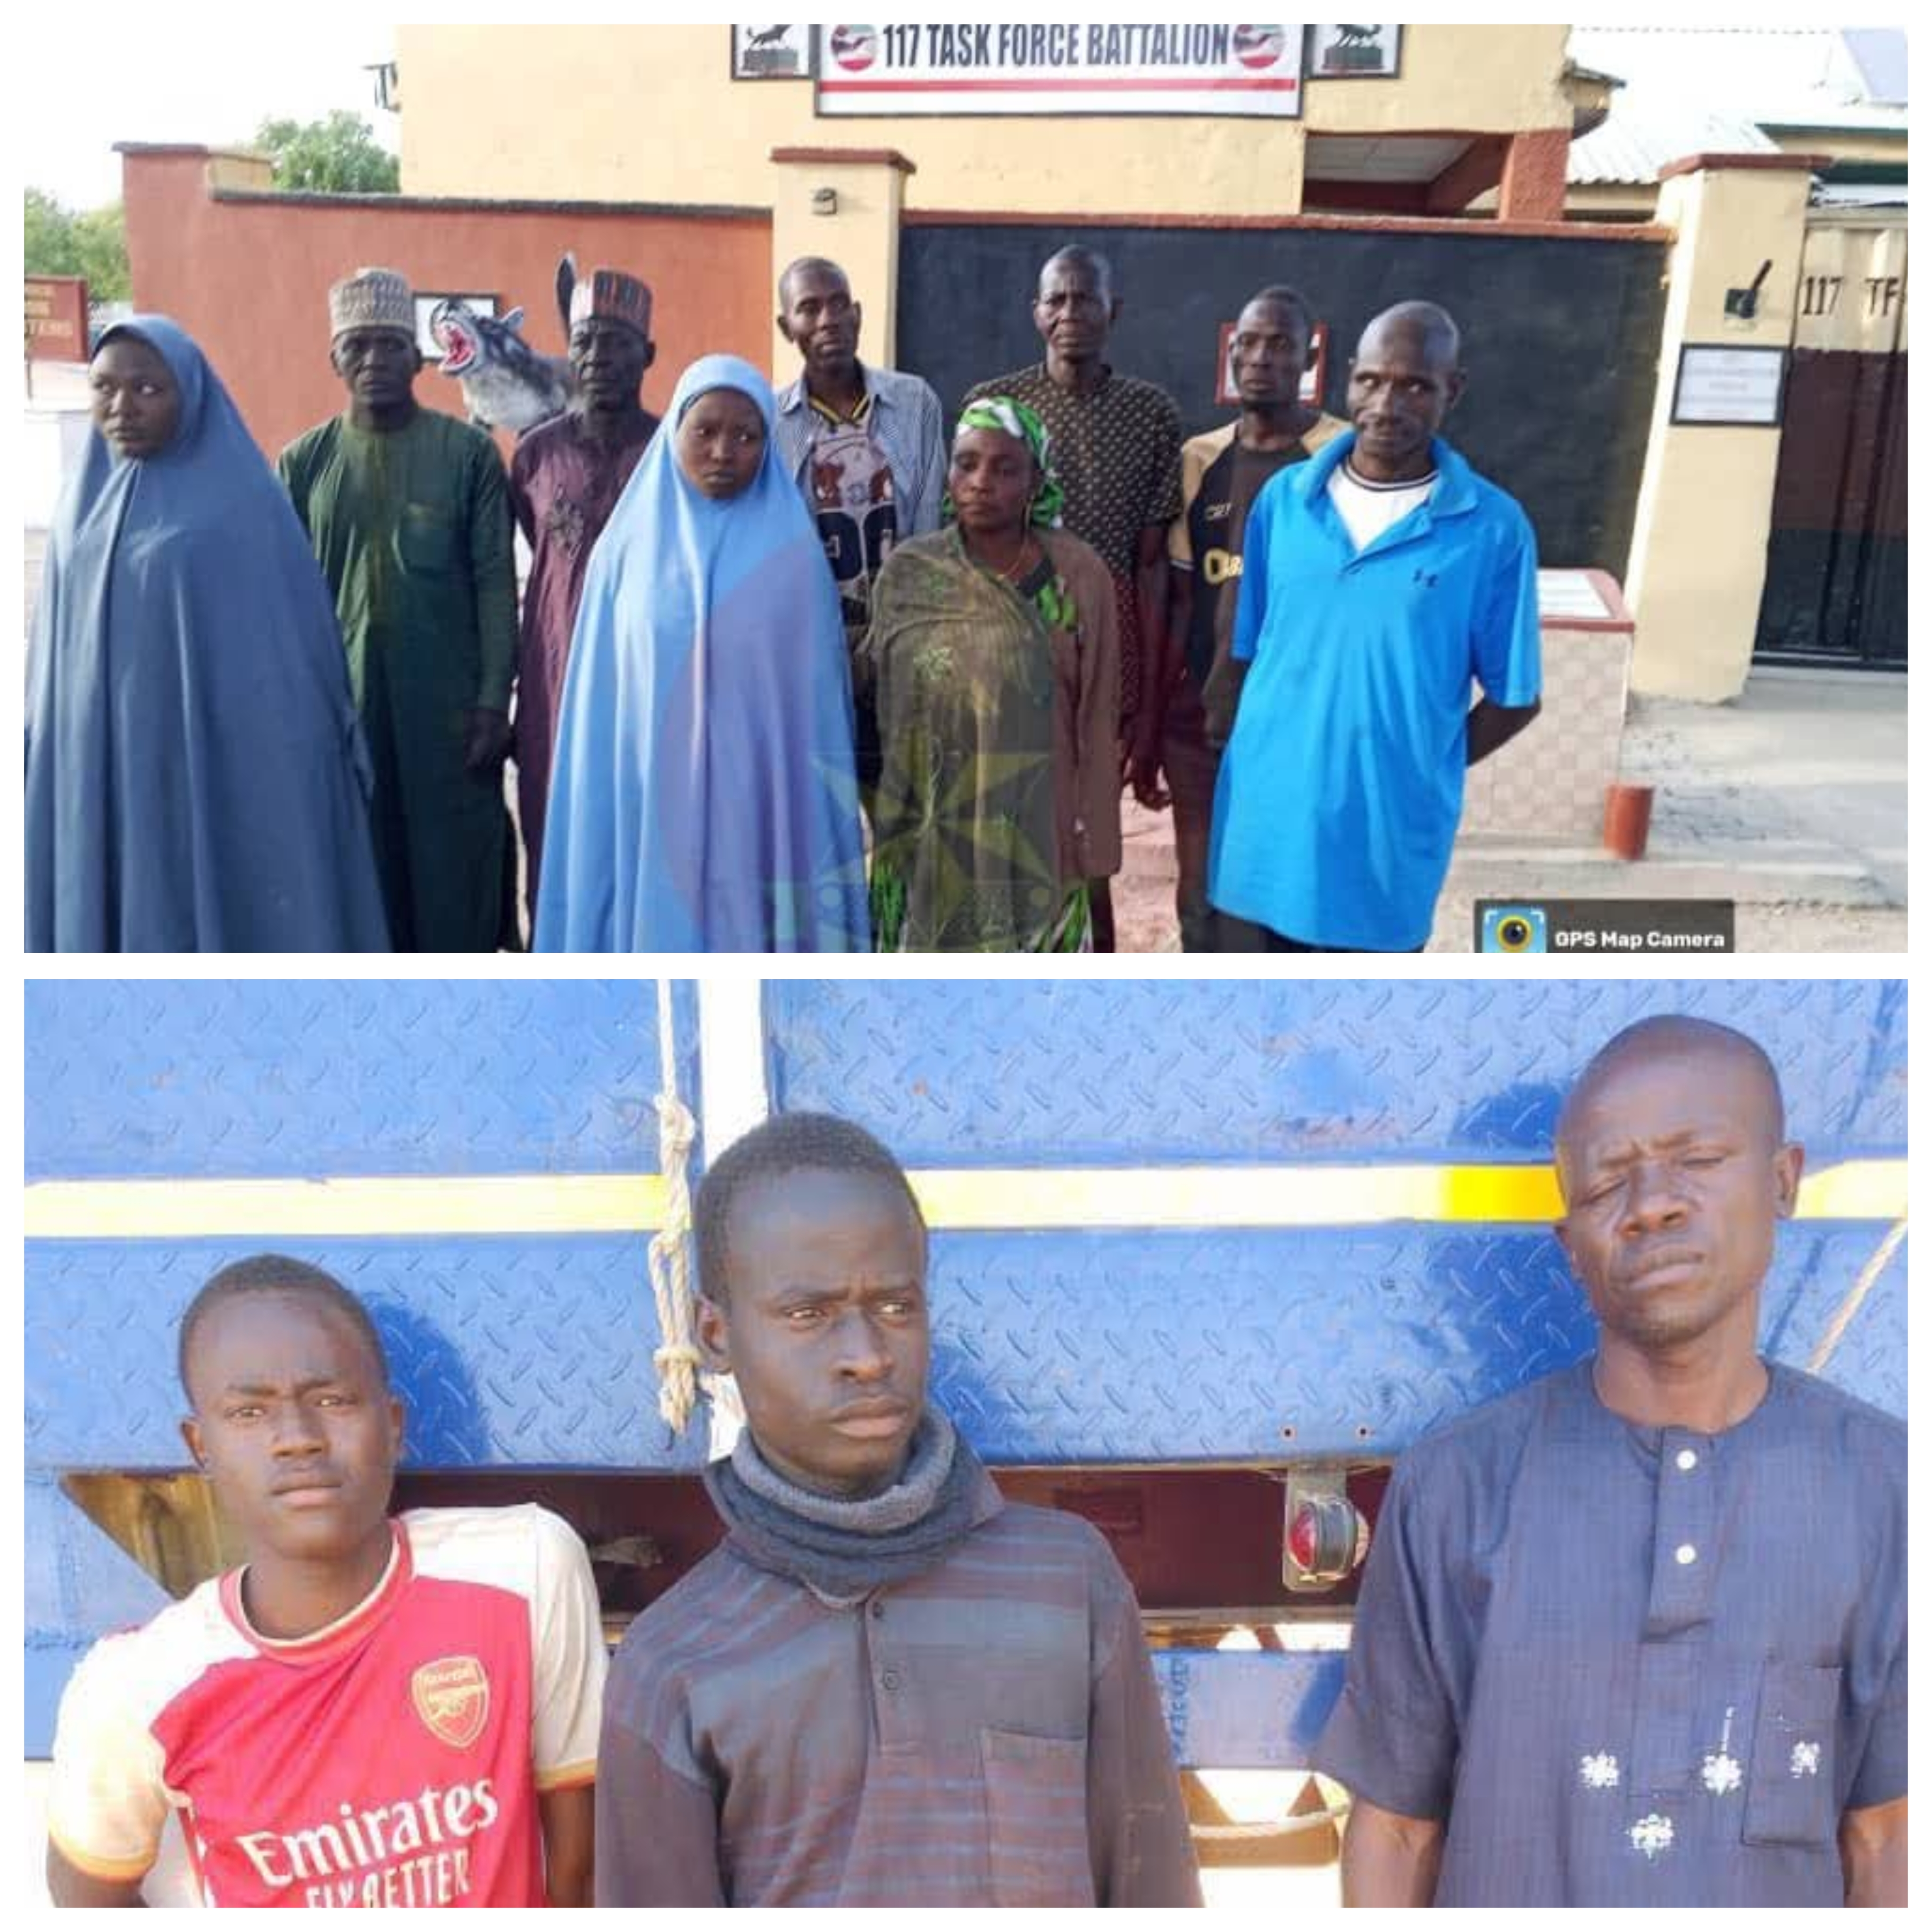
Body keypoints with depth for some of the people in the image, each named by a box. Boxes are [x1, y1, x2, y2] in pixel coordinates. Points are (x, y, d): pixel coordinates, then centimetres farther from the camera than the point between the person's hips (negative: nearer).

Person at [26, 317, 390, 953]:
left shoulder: (241, 499, -5)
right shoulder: (85, 504, 10)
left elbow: (293, 640, -5)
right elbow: (57, 652, 14)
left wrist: (298, 762, -7)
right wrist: (46, 754, 13)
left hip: (221, 763, -5)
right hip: (102, 765, 5)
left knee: (224, 918, 0)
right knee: (109, 917, 8)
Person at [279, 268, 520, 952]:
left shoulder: (469, 453, -1)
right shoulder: (304, 462, 5)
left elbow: (496, 581, -4)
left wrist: (493, 699, -10)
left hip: (448, 703, -2)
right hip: (339, 703, 2)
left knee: (456, 861, 5)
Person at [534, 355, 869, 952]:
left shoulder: (793, 555, 2)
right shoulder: (628, 546, 5)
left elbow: (819, 694, 4)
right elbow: (598, 703, 6)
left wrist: (818, 818, 1)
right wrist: (600, 818, 4)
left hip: (759, 803, -1)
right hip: (651, 804, 1)